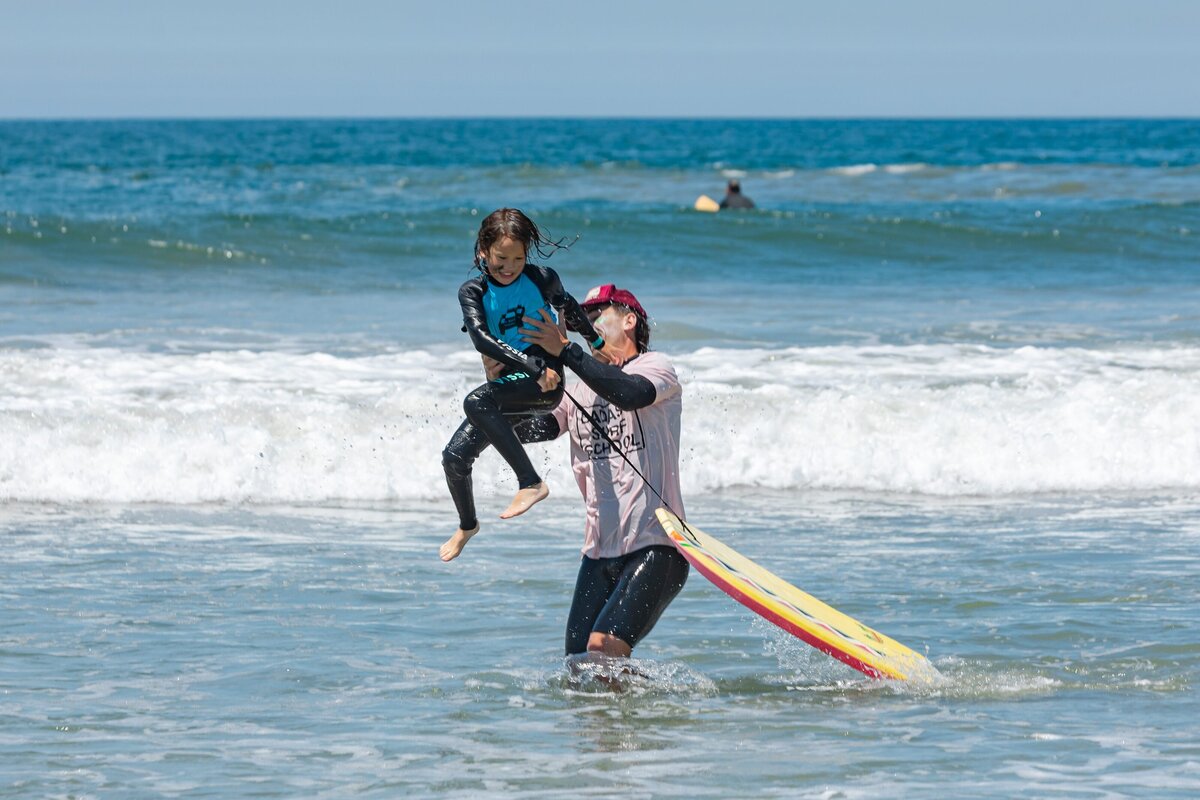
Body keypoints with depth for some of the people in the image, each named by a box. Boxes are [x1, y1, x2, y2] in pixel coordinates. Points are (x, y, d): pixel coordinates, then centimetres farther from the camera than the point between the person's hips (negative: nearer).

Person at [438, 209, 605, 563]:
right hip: (508, 382, 5)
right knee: (454, 457, 0)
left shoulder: (542, 279, -3)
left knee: (476, 402, -32)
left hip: (545, 383, -5)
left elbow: (569, 308, 18)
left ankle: (531, 482, -33)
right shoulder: (473, 292, -1)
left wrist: (598, 343, 31)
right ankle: (467, 525, 29)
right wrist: (533, 366, -29)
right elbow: (481, 339, -18)